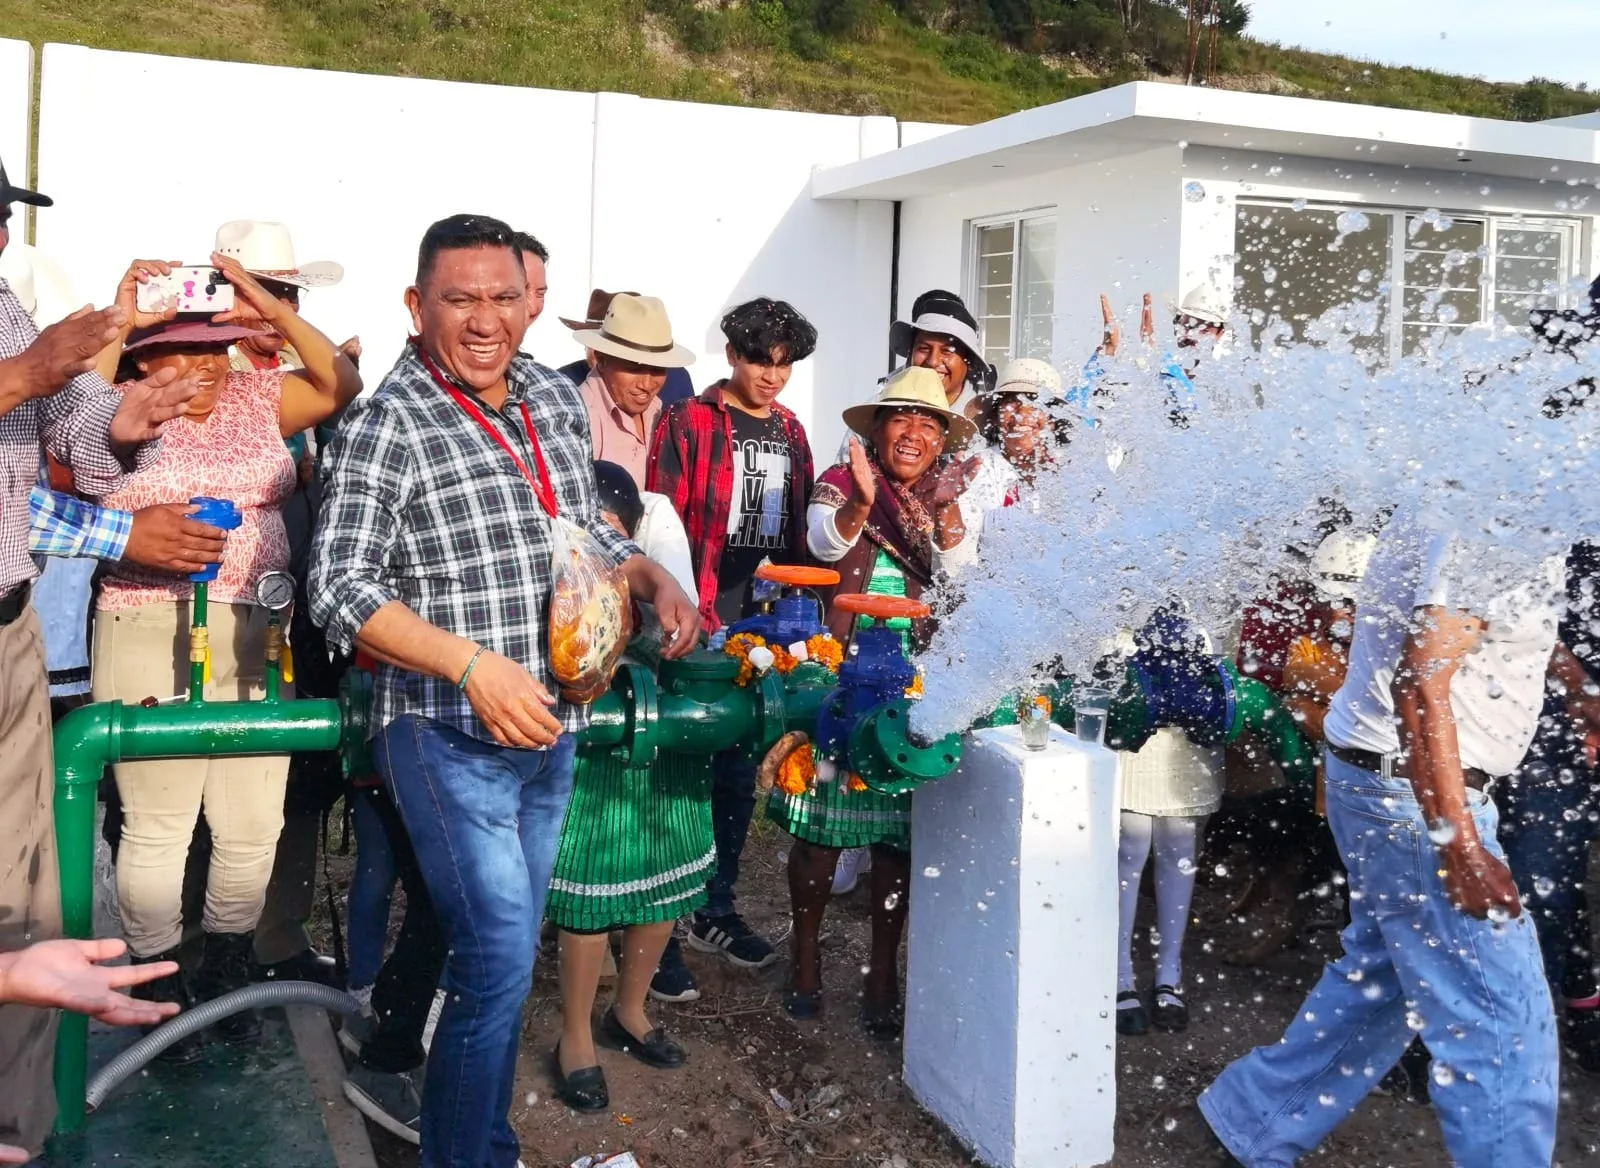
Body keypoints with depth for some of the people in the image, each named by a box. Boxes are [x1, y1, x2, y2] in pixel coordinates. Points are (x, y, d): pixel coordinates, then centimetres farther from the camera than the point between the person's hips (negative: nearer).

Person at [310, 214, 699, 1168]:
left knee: (506, 952, 17)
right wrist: (473, 665, -27)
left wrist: (653, 578, 1)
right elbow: (340, 589, -18)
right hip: (450, 736, -6)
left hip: (549, 729, 7)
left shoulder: (559, 399, 7)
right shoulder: (389, 427, -13)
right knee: (501, 956, -8)